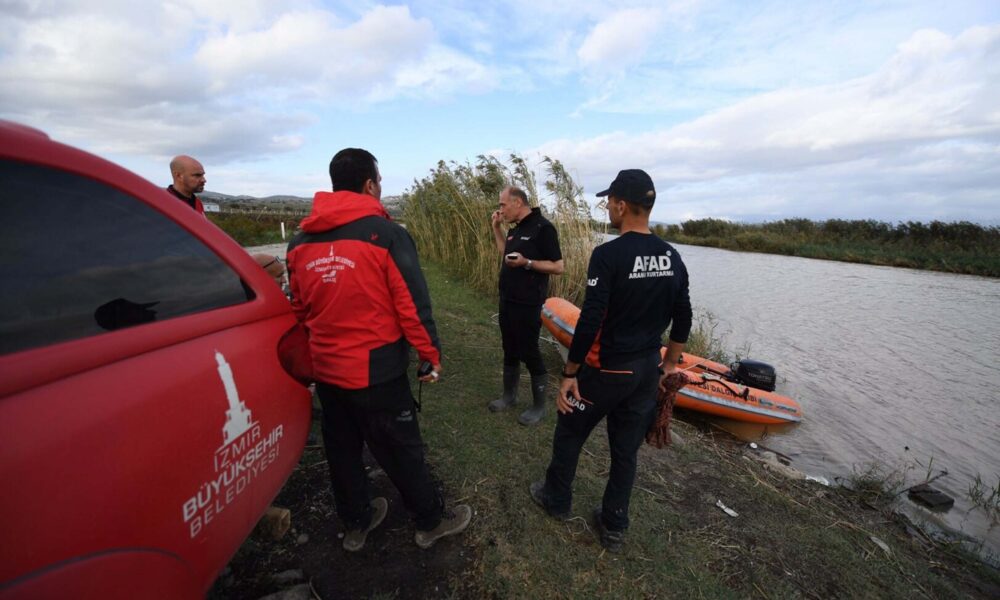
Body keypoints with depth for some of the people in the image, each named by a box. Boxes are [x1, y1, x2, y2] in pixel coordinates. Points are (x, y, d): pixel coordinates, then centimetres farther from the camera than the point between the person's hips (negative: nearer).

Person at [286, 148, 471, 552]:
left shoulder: (300, 241, 4)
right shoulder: (385, 234, -15)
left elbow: (299, 311, 12)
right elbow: (413, 304, -16)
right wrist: (431, 354, -4)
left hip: (326, 369, 6)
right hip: (376, 369, -6)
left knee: (341, 449, 21)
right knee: (401, 449, 11)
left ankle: (356, 523, 42)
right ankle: (431, 522, 32)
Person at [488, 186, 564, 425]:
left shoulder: (542, 227, -15)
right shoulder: (516, 228, 11)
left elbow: (558, 267, -17)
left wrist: (526, 262, -27)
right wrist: (496, 228, 13)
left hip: (527, 305, -8)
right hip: (507, 301, 8)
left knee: (529, 353, 2)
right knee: (509, 351, 17)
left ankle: (539, 406, 18)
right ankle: (509, 395, 34)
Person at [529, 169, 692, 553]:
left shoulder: (608, 255, -20)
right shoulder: (671, 257, 1)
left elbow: (589, 323, -22)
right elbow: (682, 320, 8)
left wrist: (569, 374, -13)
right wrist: (670, 364, 20)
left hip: (606, 370, -6)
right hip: (648, 370, 6)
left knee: (569, 433, 17)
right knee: (626, 450, 18)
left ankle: (557, 499, 39)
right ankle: (613, 527, 34)